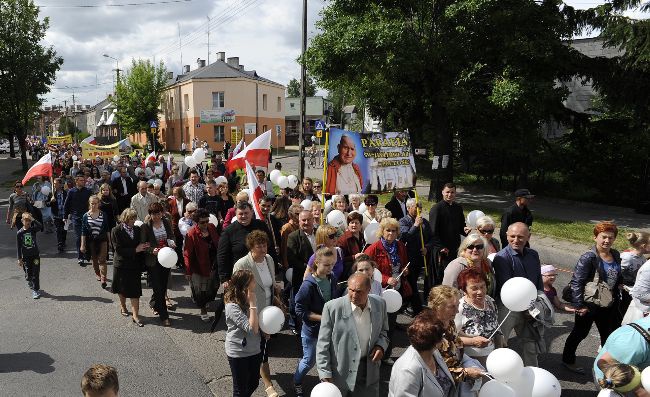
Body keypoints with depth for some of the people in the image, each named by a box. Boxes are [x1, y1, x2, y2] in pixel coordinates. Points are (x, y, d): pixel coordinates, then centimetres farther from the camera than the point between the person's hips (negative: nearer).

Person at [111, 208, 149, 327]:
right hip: (121, 265, -2)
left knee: (135, 290, -2)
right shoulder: (116, 230, -11)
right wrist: (135, 250, -22)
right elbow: (118, 249, -17)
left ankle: (135, 315, 2)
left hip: (135, 264, 2)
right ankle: (123, 306, 43)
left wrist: (144, 247, -15)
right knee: (122, 288, 17)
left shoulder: (137, 229, 1)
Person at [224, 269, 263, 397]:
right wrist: (252, 304, -28)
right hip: (238, 354, -7)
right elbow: (252, 329, -29)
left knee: (253, 383, 22)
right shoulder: (232, 306, -25)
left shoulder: (248, 300, -1)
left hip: (254, 350, 7)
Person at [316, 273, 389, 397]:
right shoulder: (332, 308, -19)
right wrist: (325, 375, -16)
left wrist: (381, 345, -8)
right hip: (340, 373, -3)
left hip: (369, 371, 3)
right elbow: (323, 344, -13)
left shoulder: (380, 304, -6)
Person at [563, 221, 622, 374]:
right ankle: (568, 360, 30)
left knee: (608, 335, 20)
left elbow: (617, 278, 15)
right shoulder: (588, 258, -21)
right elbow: (576, 282, -22)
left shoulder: (616, 255, 0)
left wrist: (616, 298, 10)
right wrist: (579, 305, -21)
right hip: (589, 304, -6)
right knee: (580, 333, 11)